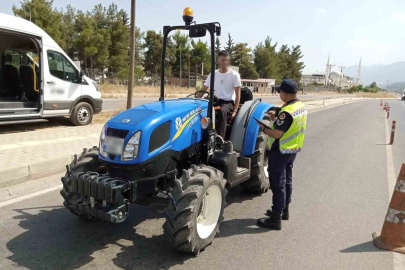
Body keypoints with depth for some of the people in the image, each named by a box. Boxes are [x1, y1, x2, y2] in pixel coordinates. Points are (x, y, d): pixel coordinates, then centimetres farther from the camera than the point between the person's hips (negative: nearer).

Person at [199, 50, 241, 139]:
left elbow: (238, 94, -4)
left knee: (222, 111, -40)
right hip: (215, 101, 4)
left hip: (228, 102, -3)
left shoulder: (234, 75, -1)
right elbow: (203, 90, 11)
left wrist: (235, 110, -14)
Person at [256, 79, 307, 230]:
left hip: (280, 152, -9)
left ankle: (276, 219, 8)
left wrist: (263, 128, -10)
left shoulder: (286, 111, -26)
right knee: (287, 180, 20)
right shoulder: (301, 107, 4)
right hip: (293, 150, 9)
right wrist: (275, 119, 6)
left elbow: (277, 134, -25)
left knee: (278, 184, -1)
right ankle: (284, 210, 35)